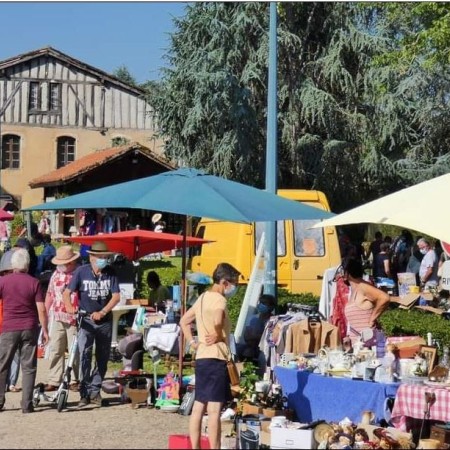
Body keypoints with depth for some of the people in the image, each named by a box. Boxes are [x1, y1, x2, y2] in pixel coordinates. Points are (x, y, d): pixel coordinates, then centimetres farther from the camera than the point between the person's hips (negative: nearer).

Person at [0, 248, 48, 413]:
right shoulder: (34, 283, -2)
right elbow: (41, 309, -4)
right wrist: (45, 330, 3)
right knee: (28, 367, 5)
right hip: (29, 329, 0)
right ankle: (27, 404, 3)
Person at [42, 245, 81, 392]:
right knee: (55, 350, 4)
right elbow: (50, 295, 19)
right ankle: (54, 381, 9)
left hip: (75, 319, -5)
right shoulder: (56, 274, 12)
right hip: (57, 319, 5)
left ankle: (76, 380, 9)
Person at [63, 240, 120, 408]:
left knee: (102, 357, 9)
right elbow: (67, 292, -9)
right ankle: (84, 393, -9)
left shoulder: (110, 273, -3)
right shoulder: (81, 272, -8)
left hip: (104, 321, 3)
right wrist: (69, 306, -29)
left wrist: (102, 312, -20)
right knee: (84, 354, -14)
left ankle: (95, 391, 22)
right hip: (86, 320, -3)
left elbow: (116, 296, -8)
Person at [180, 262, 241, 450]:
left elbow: (184, 320, 23)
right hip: (215, 357, -9)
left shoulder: (203, 297, 15)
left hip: (201, 357, 9)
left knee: (199, 406, 11)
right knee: (214, 408, -7)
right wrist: (218, 336, -15)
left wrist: (192, 341, 15)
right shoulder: (219, 299, -12)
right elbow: (217, 320, -33)